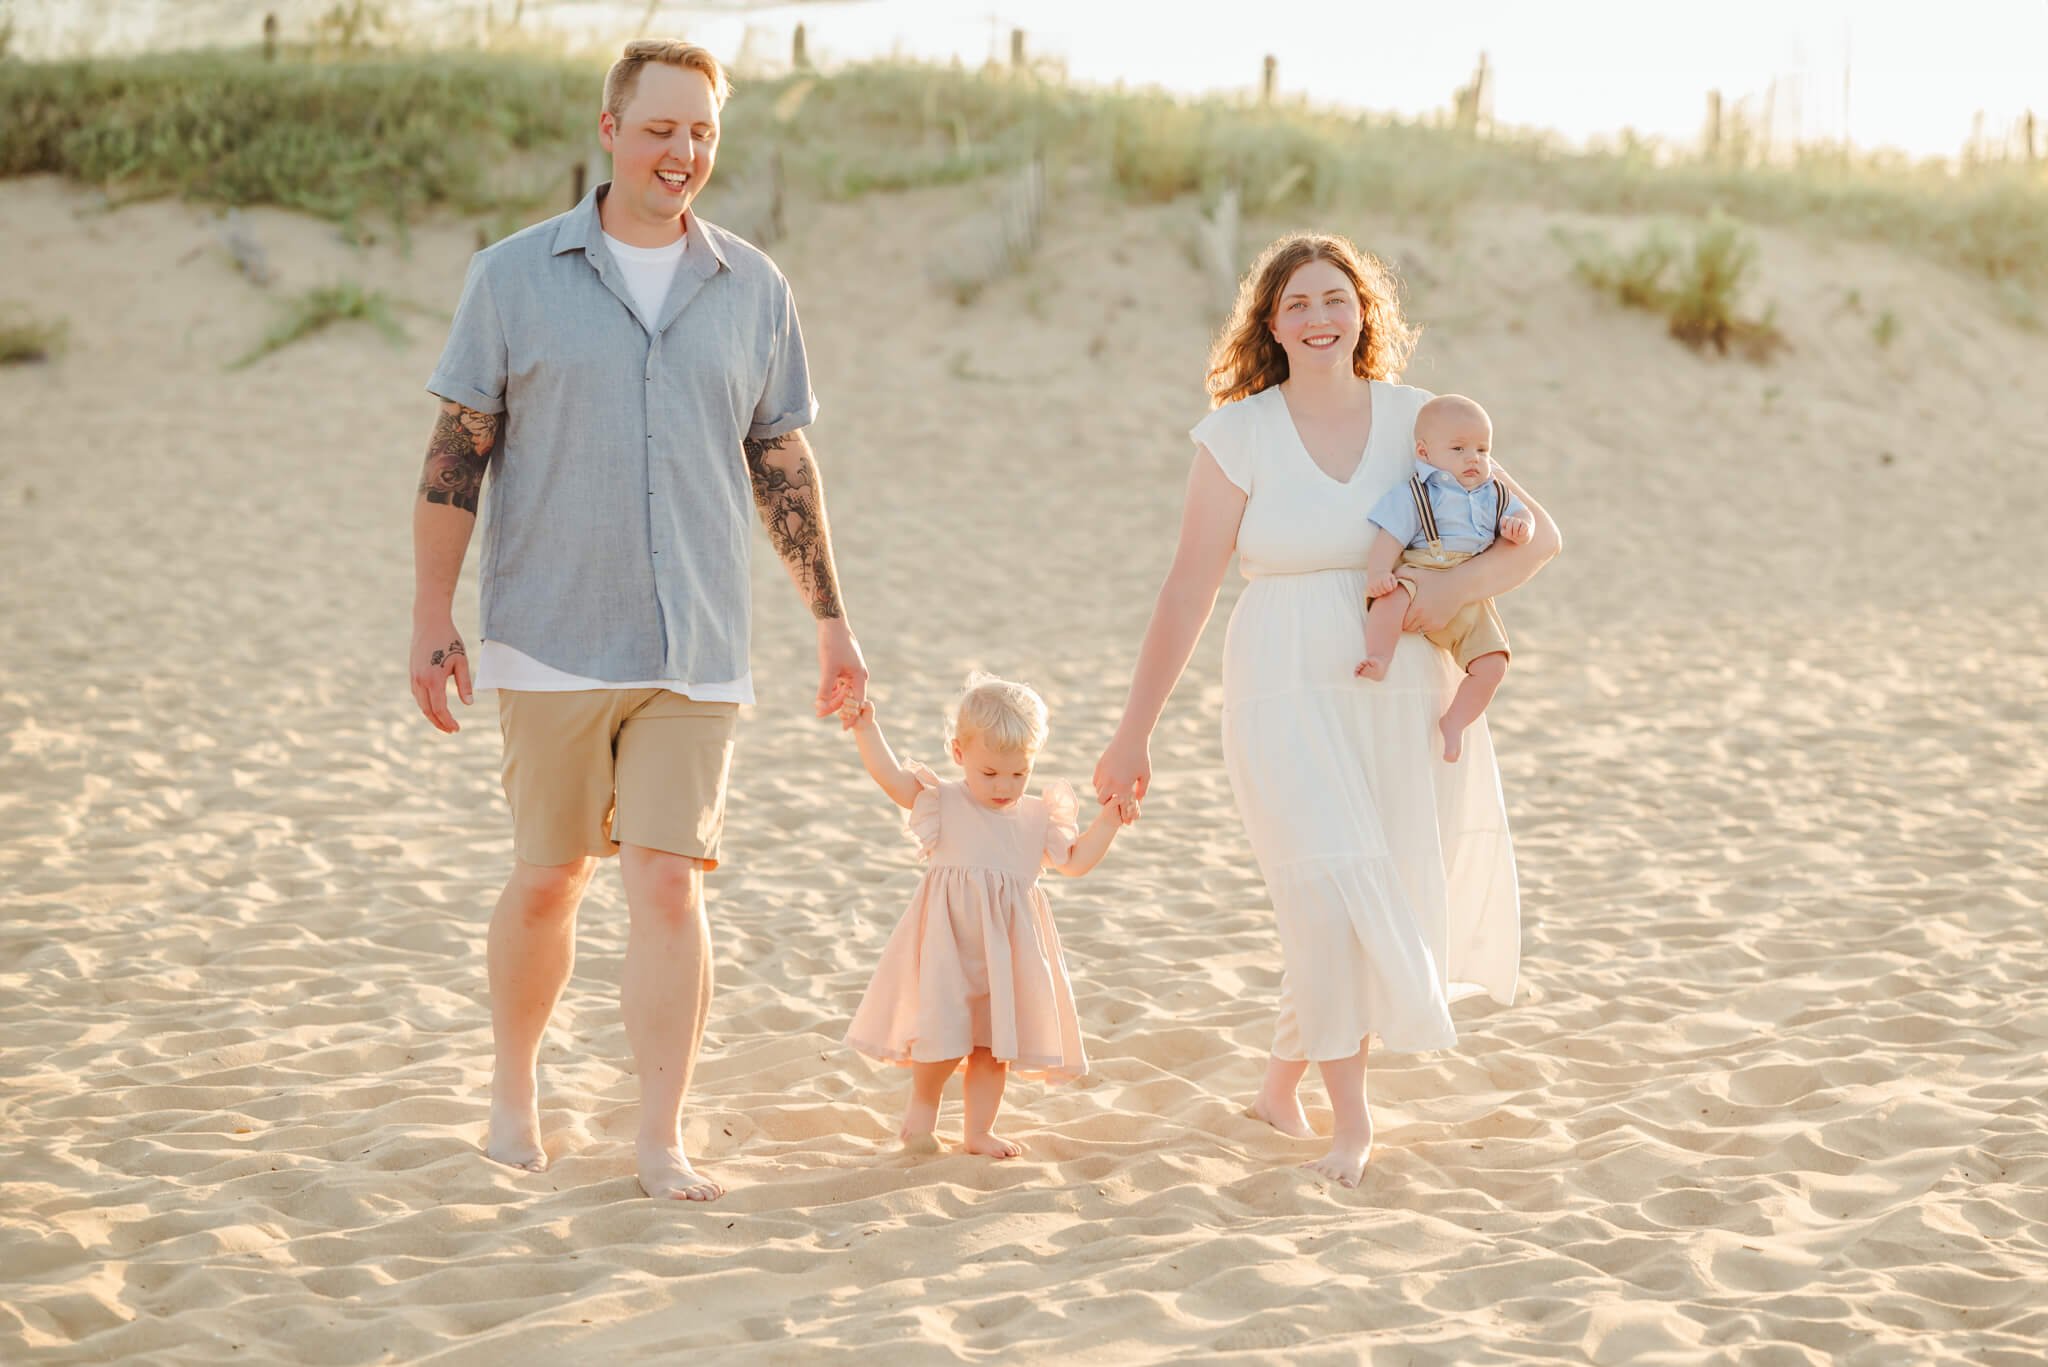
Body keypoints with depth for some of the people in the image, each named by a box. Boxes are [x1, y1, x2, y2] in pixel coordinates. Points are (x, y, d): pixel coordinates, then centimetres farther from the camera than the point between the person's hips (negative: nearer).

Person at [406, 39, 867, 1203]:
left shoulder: (754, 290, 7)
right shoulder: (516, 276, 1)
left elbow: (785, 465, 12)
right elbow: (458, 453, 2)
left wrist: (834, 622, 10)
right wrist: (432, 618, -2)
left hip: (696, 649, 1)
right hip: (552, 642, -1)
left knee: (669, 883, -5)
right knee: (548, 880, 7)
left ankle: (663, 1141, 1)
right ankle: (515, 1087, 30)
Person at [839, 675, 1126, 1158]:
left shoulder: (1037, 818, 9)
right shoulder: (942, 802, -1)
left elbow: (1075, 860, 13)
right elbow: (892, 778, -13)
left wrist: (1109, 819, 2)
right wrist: (867, 729, -24)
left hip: (1007, 946, 4)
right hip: (949, 941, -4)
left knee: (995, 1042, 8)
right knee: (945, 1032, -12)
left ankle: (979, 1131, 21)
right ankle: (923, 1101, 16)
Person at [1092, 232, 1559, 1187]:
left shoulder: (1416, 420, 3)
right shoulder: (1239, 433, -2)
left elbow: (1538, 536, 6)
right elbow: (1187, 591, -1)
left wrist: (1457, 587, -14)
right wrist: (1132, 737, -1)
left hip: (1402, 703, 3)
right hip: (1287, 702, -3)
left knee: (1386, 916, 8)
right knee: (1333, 901, -19)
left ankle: (1280, 1086, 31)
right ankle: (1351, 1116, -5)